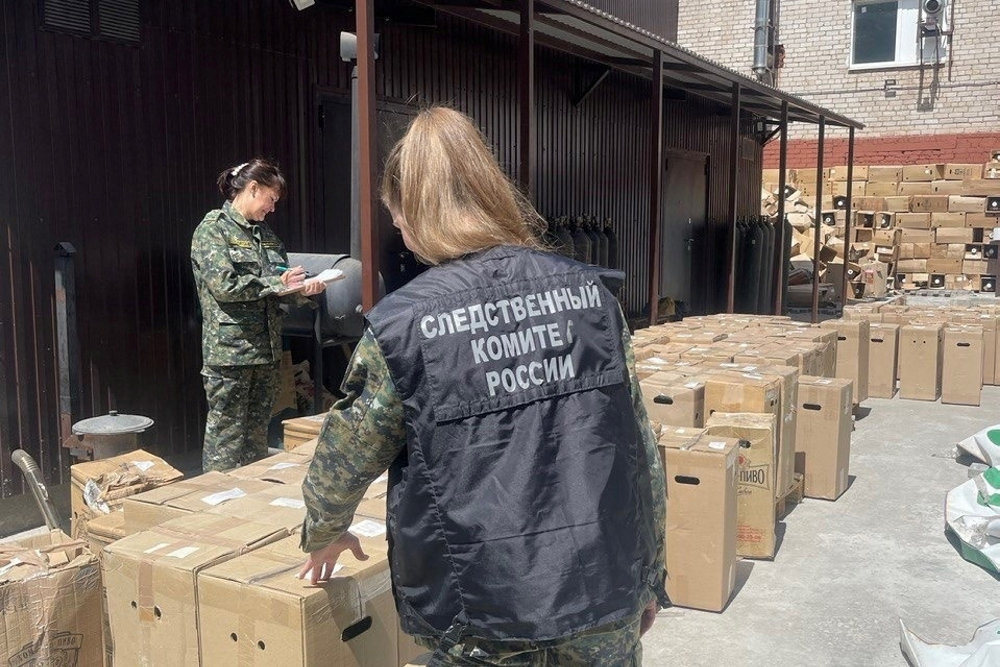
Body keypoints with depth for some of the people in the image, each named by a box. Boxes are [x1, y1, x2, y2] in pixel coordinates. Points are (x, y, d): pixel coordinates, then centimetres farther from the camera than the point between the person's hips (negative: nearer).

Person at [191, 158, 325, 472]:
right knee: (227, 439, -1)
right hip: (229, 351, -7)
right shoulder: (212, 229, -5)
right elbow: (224, 285, -17)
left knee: (257, 437, 13)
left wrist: (301, 289, -4)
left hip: (266, 352, 7)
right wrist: (276, 282, -13)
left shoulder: (265, 234, 16)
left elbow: (280, 291, 17)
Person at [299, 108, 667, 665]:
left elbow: (343, 462, 2)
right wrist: (650, 576, 14)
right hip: (606, 605, 3)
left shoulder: (401, 327, -12)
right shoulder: (590, 292, -4)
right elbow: (641, 455, 1)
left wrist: (324, 535, 24)